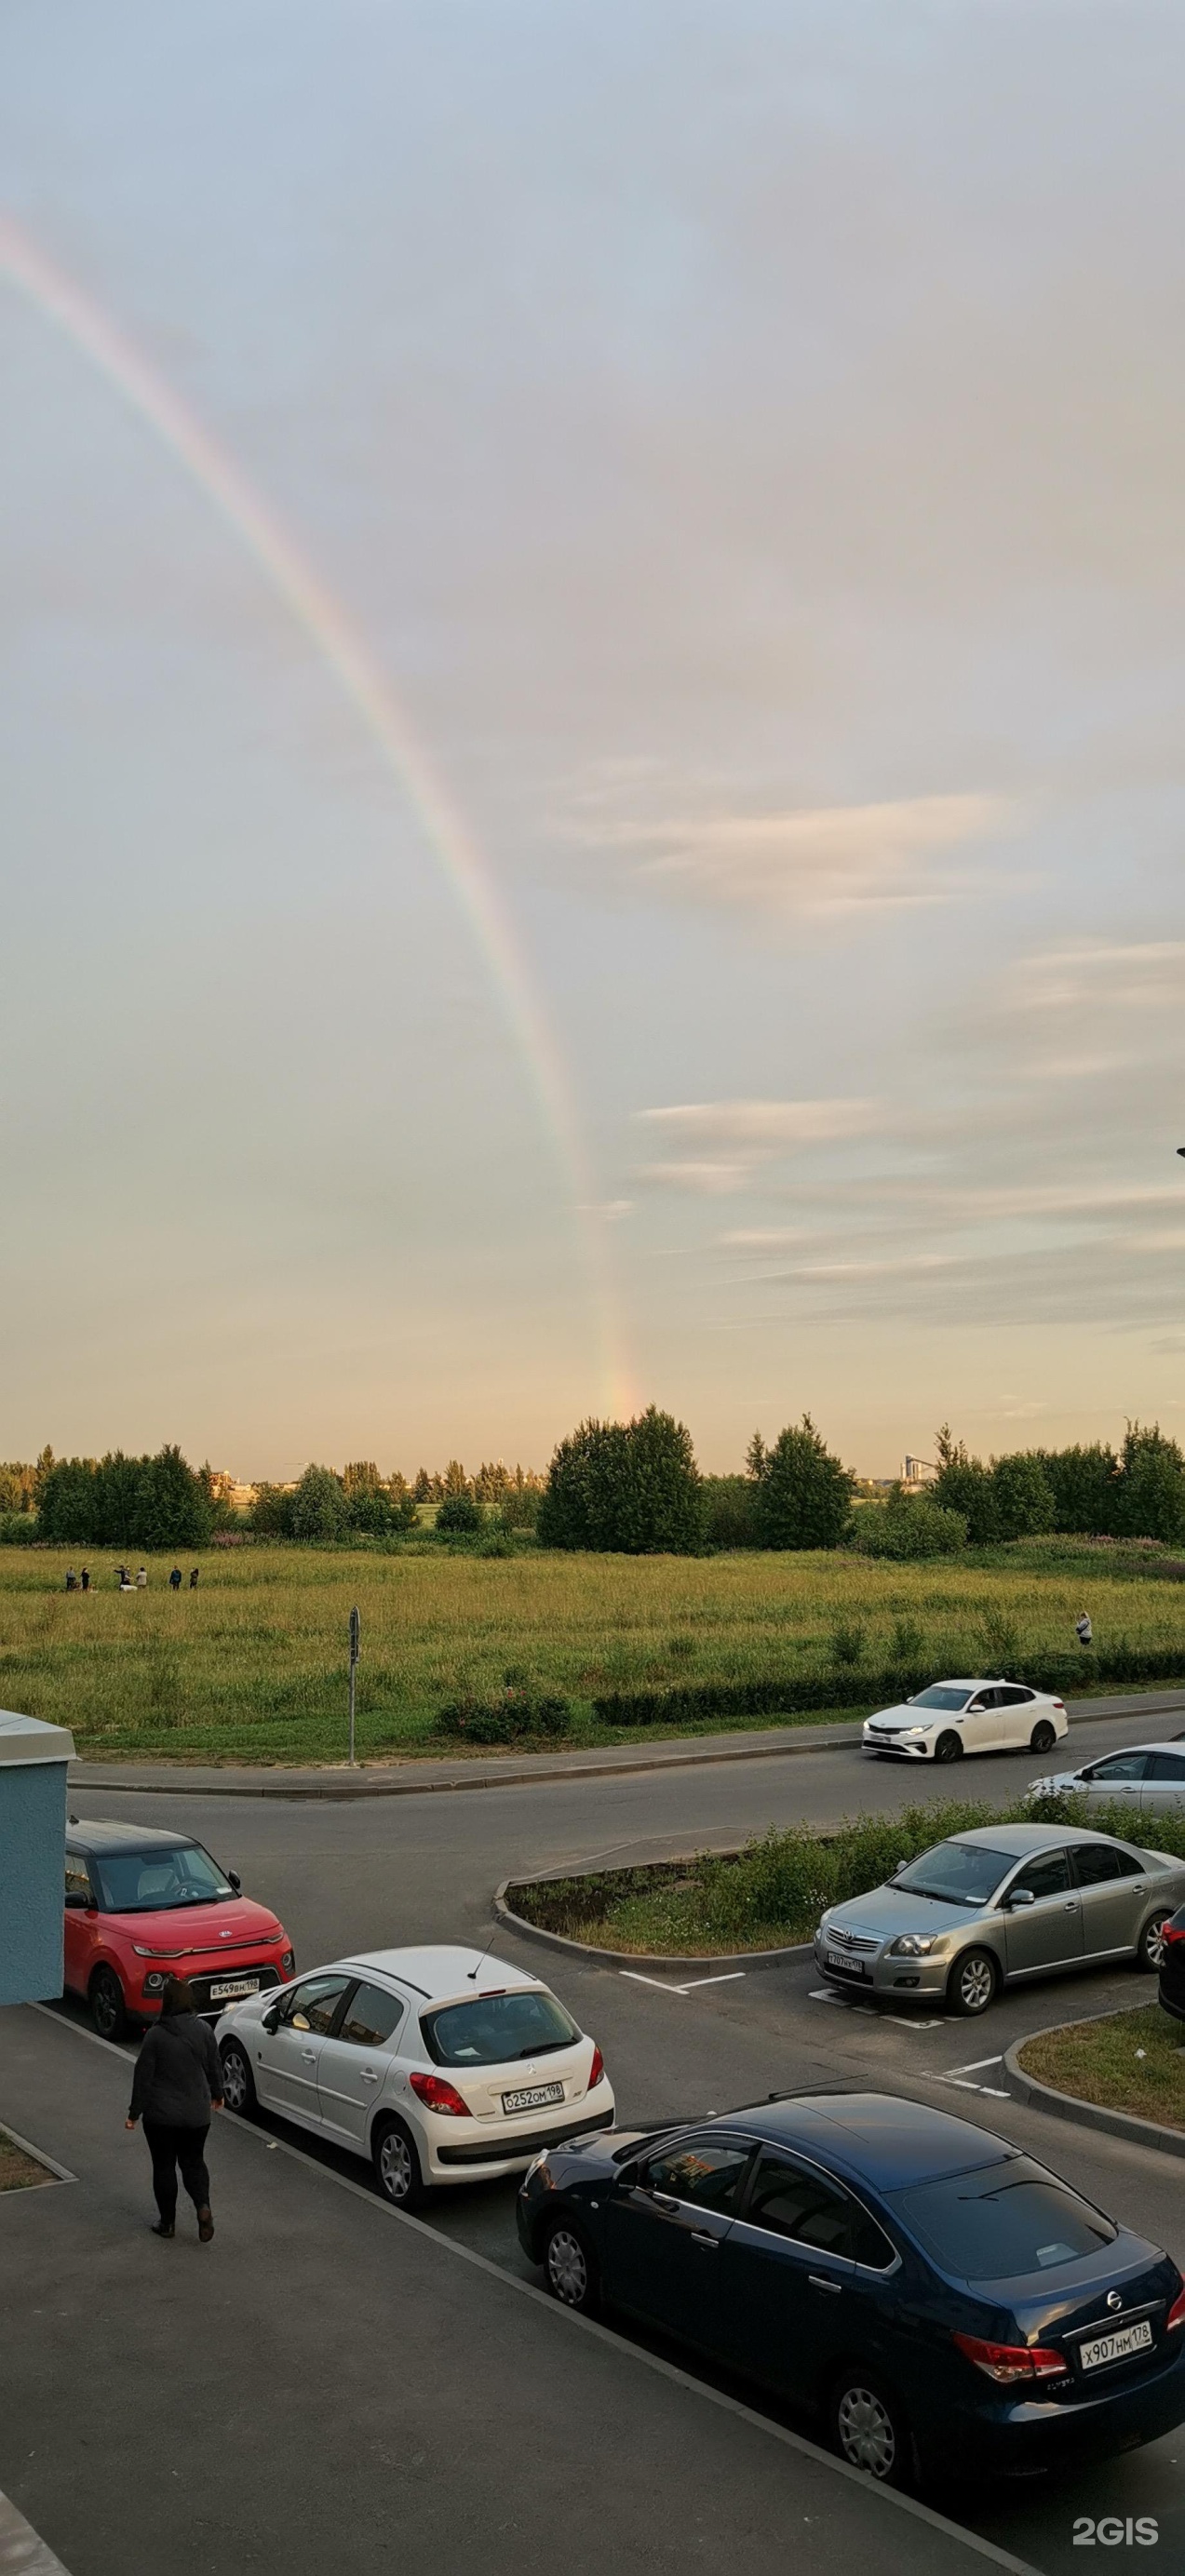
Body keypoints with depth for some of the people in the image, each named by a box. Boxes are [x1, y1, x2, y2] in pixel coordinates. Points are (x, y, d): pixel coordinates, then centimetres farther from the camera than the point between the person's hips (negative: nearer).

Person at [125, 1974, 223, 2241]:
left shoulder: (155, 2035, -15)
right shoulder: (203, 2030, -5)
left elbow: (143, 2077, -12)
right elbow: (215, 2067, 6)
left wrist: (134, 2113, -2)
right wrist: (217, 2094, 23)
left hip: (161, 2115, -3)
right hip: (197, 2113, 3)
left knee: (163, 2166, 13)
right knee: (193, 2161, 18)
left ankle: (167, 2222, 19)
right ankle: (203, 2206, -4)